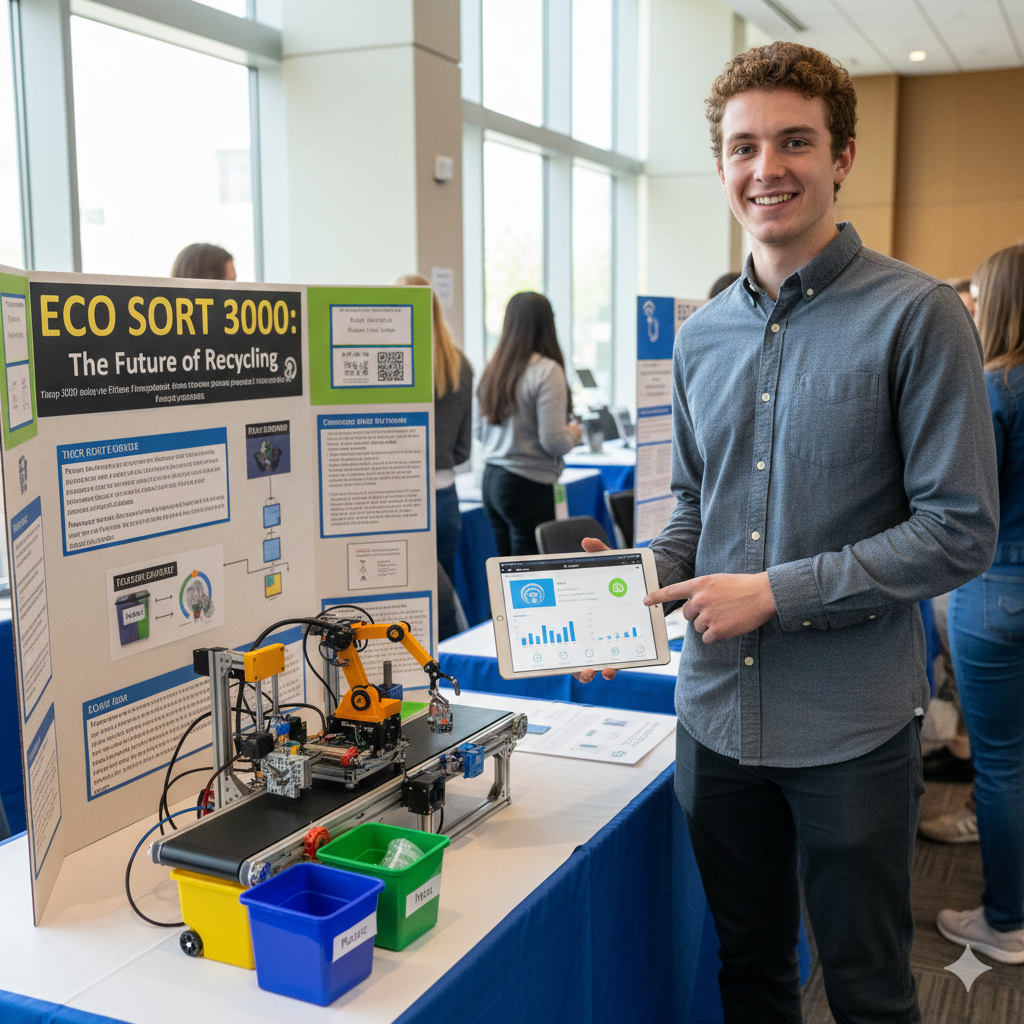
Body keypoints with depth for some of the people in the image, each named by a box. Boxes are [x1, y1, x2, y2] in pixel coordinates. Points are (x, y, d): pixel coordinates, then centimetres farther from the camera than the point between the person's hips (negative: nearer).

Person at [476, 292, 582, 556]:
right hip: (528, 485, -7)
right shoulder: (547, 371, -13)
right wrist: (574, 434, 4)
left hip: (491, 478, 7)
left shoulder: (493, 369, 7)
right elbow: (553, 441, -16)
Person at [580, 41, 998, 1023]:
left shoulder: (915, 315, -10)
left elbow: (958, 531, -14)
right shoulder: (702, 336, 7)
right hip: (718, 711, 5)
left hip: (853, 725, -4)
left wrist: (776, 591, -17)